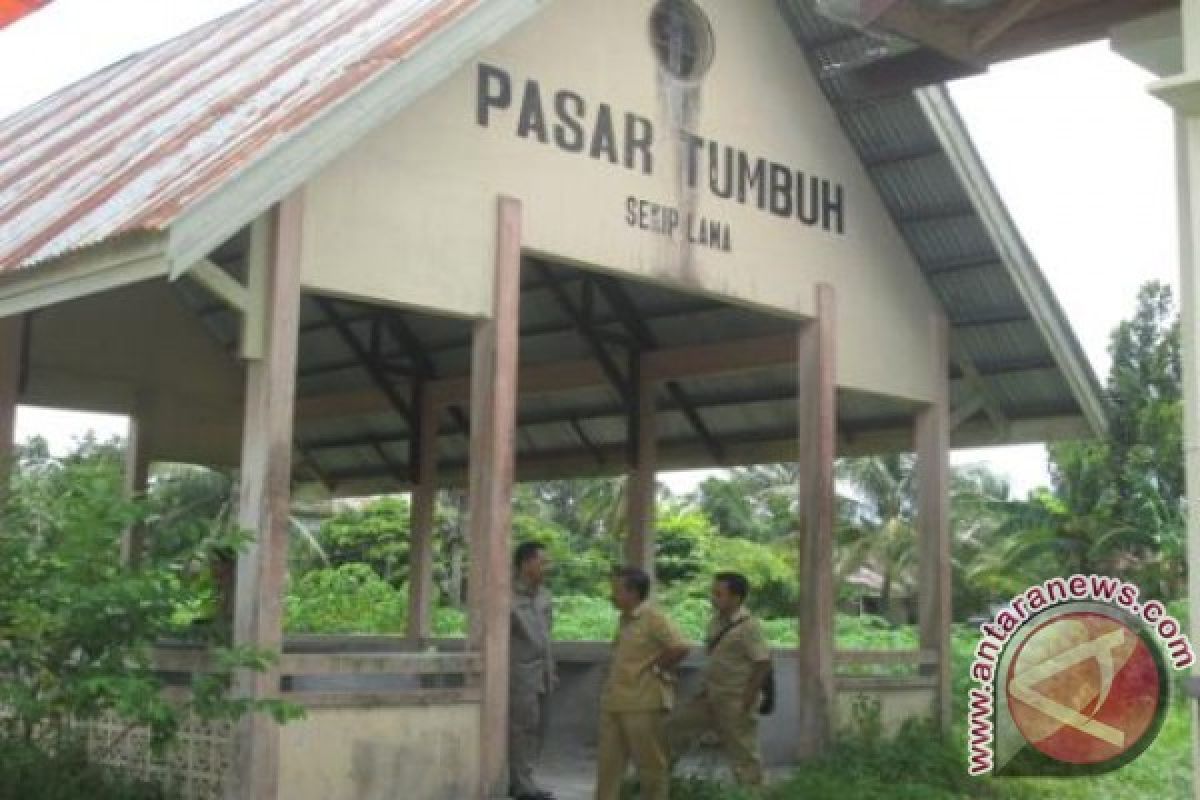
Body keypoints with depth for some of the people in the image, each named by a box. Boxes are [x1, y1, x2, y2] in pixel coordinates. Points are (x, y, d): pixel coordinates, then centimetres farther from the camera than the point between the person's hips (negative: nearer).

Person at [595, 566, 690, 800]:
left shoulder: (654, 619, -14)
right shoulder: (624, 620, 12)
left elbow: (679, 648, -25)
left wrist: (655, 669, -14)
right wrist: (610, 684, 14)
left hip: (644, 705, -9)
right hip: (613, 704, 9)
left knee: (651, 765, 3)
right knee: (608, 763, 10)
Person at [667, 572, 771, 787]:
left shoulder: (748, 626, -19)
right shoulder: (717, 620, 7)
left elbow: (763, 664, -21)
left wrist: (746, 703, -20)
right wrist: (704, 687, 15)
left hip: (735, 702, -9)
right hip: (710, 697, 9)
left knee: (742, 753, 1)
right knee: (675, 730, 9)